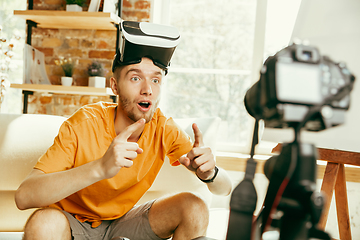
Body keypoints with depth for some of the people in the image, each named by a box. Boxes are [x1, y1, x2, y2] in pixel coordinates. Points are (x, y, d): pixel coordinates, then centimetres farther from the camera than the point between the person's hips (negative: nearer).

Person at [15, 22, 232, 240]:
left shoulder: (163, 129, -15)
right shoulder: (84, 125, -25)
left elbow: (225, 189, -13)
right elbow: (23, 197, -36)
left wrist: (209, 173, -38)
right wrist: (101, 168, -50)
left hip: (123, 220, 4)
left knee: (195, 209, -17)